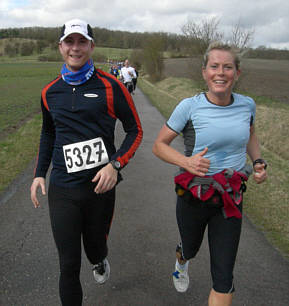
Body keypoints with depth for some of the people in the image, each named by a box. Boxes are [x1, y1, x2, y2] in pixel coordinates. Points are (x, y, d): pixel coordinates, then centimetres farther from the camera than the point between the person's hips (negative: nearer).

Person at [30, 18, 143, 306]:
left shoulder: (110, 86, -6)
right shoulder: (50, 92, 5)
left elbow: (135, 130, -1)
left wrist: (115, 165, -16)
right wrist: (39, 173, 12)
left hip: (100, 186, -1)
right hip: (62, 190, 2)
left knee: (95, 248, 20)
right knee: (69, 265, 3)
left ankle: (100, 261, 58)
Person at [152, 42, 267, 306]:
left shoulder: (247, 104, -4)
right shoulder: (189, 106, -14)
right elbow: (159, 145, -9)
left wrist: (258, 161, -1)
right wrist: (186, 161, -27)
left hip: (231, 199, 2)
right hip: (193, 196, -1)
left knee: (224, 278, 2)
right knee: (190, 249, 26)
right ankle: (181, 263, 65)